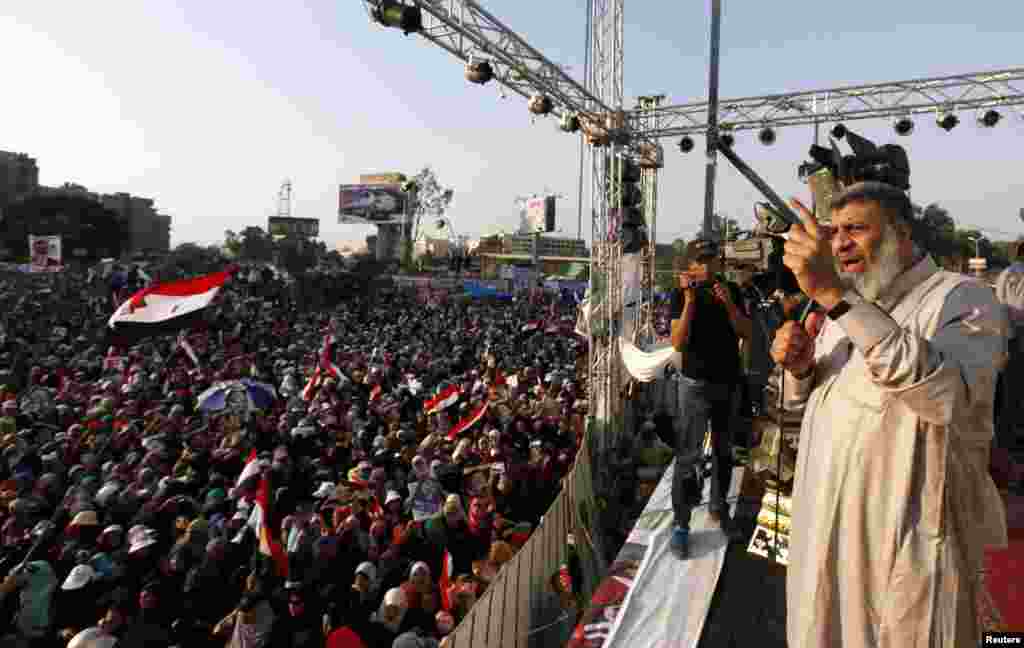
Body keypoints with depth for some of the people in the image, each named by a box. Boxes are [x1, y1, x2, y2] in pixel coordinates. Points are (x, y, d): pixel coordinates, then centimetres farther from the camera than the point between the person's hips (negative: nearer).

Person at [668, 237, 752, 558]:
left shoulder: (732, 290, 4)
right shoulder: (682, 294, -7)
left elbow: (746, 332, -2)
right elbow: (678, 343, -16)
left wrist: (728, 302, -16)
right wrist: (690, 300, -24)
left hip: (729, 382, 5)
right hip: (696, 383, -4)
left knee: (724, 450, 16)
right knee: (688, 455, -5)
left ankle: (718, 508, 31)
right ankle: (681, 524, 1)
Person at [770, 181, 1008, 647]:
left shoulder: (961, 298, -13)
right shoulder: (845, 308, 10)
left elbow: (944, 394, -35)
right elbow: (805, 400, 16)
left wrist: (832, 294, -39)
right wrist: (800, 368, -8)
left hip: (909, 546, -6)